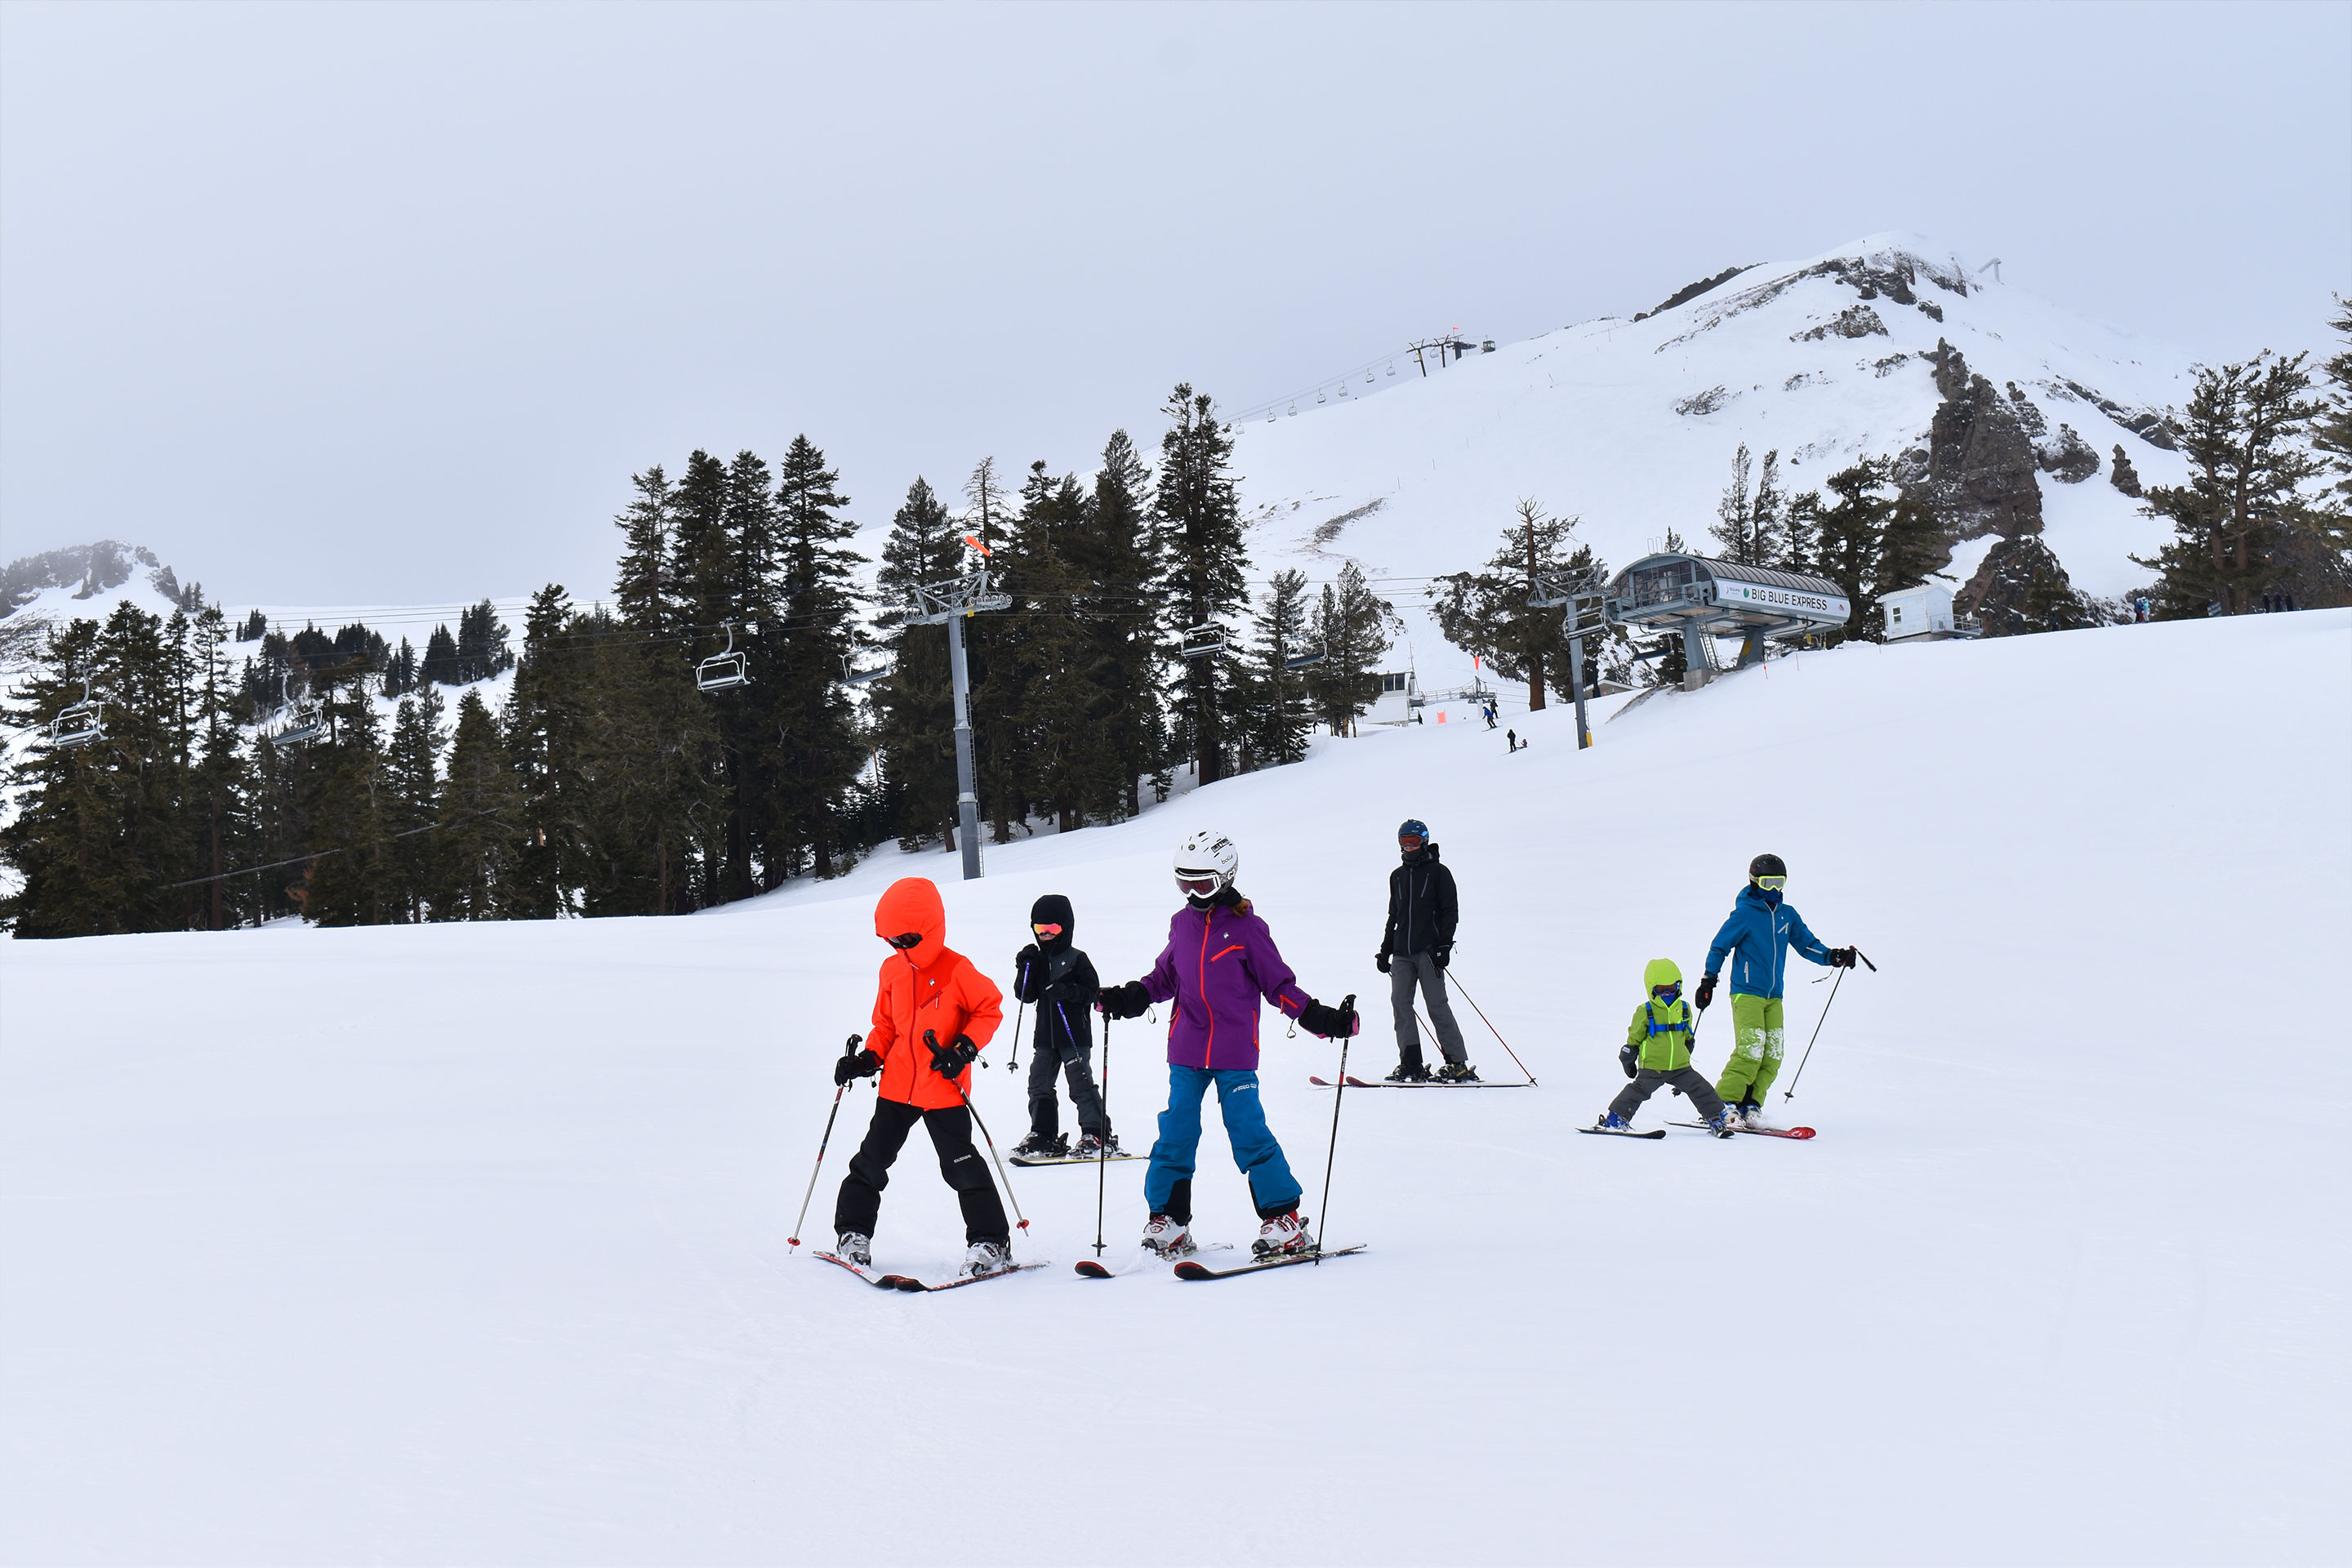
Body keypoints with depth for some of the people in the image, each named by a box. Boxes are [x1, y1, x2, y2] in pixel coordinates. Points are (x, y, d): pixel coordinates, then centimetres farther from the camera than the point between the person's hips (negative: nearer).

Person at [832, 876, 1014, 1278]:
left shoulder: (957, 970, -11)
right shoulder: (892, 970, 6)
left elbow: (990, 1009, -3)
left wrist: (965, 1050, -15)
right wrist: (867, 1058, 3)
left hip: (944, 1089, -5)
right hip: (897, 1086, 5)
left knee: (962, 1166, -6)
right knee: (872, 1159, 7)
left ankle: (992, 1243, 3)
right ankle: (852, 1233, 20)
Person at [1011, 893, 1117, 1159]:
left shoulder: (1076, 959, -3)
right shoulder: (1037, 961, 11)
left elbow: (1091, 990, -8)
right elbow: (1025, 995, 7)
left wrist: (1066, 991, -24)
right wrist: (1024, 968, -6)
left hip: (1075, 1035, -6)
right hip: (1045, 1036, 6)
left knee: (1081, 1083, -5)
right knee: (1039, 1085, 6)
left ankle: (1097, 1135, 1)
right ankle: (1043, 1135, 15)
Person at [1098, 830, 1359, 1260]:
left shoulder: (1246, 928, -4)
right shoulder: (1182, 924, 10)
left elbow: (1279, 985, 0)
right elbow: (1165, 978, 21)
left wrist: (1321, 1018, -10)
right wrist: (1129, 998, 6)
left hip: (1234, 1055, -4)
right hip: (1185, 1052, 4)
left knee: (1249, 1135, -8)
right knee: (1176, 1135, 3)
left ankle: (1283, 1221, 0)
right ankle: (1166, 1221, 13)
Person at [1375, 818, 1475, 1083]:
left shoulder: (1438, 872, 2)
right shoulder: (1397, 876, 19)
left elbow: (1450, 911, -3)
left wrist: (1444, 944, -13)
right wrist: (1385, 950, 20)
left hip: (1429, 950, -6)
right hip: (1402, 952, 6)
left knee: (1437, 1005, -9)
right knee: (1400, 1003, -4)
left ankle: (1458, 1064, -5)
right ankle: (1411, 1065, -2)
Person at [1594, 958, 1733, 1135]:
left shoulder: (1684, 1009, 8)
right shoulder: (1645, 1012, -5)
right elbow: (1634, 1038, 4)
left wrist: (1685, 1057, 26)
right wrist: (1628, 1061, 9)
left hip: (1680, 1067, 4)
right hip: (1651, 1068, -4)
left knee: (1701, 1090, -1)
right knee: (1638, 1091, -12)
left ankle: (1716, 1118, 12)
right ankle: (1614, 1118, -2)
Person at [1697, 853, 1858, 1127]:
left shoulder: (1787, 915, 12)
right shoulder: (1745, 914, -4)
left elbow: (1806, 943, 15)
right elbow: (1720, 946, 0)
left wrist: (1832, 957, -3)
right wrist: (1708, 979, -6)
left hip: (1774, 996, 6)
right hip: (1746, 991, -6)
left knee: (1773, 1054, -2)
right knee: (1750, 1051, -16)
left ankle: (1750, 1104, 3)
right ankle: (1724, 1103, -10)